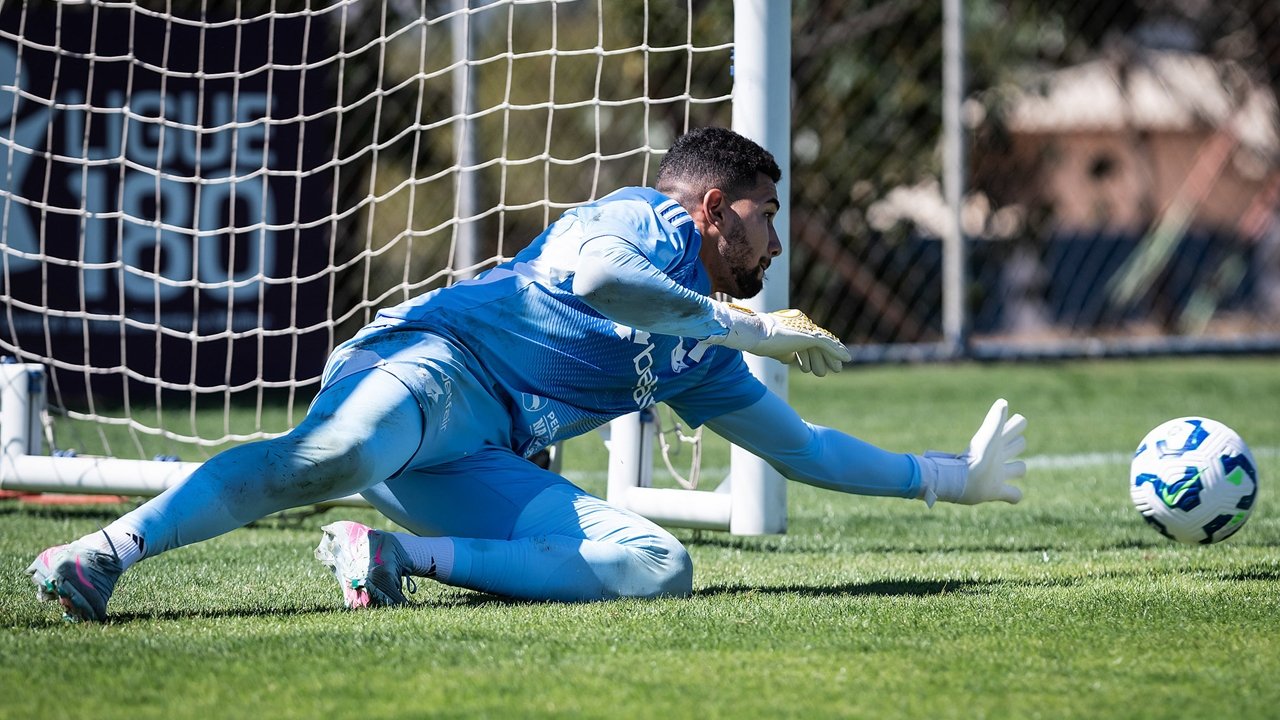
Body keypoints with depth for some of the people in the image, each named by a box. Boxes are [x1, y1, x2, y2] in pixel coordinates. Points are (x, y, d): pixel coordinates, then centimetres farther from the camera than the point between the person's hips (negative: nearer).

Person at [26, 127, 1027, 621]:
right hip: (435, 362, -8)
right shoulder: (650, 223, 8)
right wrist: (744, 326, -10)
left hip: (488, 467, 8)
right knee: (333, 457, -41)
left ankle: (397, 557, -19)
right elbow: (596, 275, -16)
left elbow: (801, 447, 40)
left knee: (658, 567, -15)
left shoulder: (699, 359, 32)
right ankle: (110, 549, -38)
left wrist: (951, 477, 40)